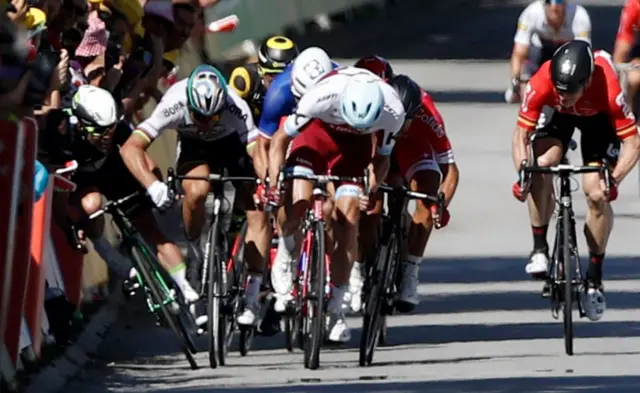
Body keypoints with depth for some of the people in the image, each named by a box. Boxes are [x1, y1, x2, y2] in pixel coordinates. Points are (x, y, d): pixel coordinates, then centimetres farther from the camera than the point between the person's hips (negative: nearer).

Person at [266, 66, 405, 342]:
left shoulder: (393, 112, -33)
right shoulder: (322, 96, -39)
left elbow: (382, 157, -14)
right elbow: (281, 138, -23)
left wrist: (372, 189, -32)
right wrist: (274, 182, -35)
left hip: (354, 147, 1)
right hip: (317, 132, -1)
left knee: (347, 221, -10)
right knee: (296, 202, -24)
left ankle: (335, 310, 1)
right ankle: (287, 253, 12)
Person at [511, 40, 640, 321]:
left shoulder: (608, 90, -42)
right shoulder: (541, 84, -38)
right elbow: (521, 132, -29)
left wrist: (614, 180, -48)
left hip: (598, 117, -1)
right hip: (558, 117, 1)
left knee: (597, 195, -13)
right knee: (541, 165, -27)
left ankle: (595, 279, 3)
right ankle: (540, 249, -13)